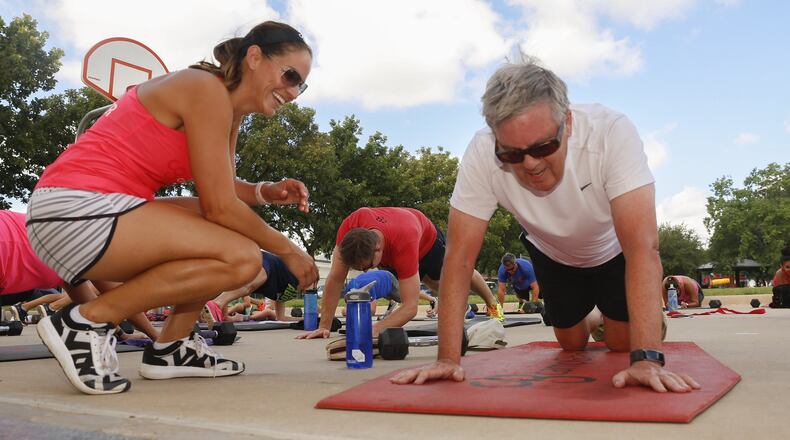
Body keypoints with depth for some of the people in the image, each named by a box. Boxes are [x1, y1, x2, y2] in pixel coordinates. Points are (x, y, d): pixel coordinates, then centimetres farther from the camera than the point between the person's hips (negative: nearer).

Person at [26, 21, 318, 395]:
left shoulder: (229, 106, 14)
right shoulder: (208, 91, -14)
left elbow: (221, 189, 14)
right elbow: (219, 206, -17)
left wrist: (266, 192, -5)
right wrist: (287, 249, -6)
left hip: (97, 210, 10)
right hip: (73, 211, -10)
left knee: (245, 230, 13)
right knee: (243, 257, -20)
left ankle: (171, 347, 13)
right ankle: (86, 322, -10)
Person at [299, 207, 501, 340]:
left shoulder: (404, 244, -53)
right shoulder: (349, 227, -43)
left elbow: (410, 307, -51)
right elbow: (335, 280, -36)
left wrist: (375, 329, -63)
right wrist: (324, 326, -38)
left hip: (427, 239, -3)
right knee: (437, 285, 25)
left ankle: (493, 303, 53)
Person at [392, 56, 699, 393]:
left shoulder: (612, 132, -40)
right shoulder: (481, 154, -35)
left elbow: (643, 247, -45)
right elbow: (460, 257, -32)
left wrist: (647, 359, -52)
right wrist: (448, 359, -37)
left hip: (613, 249, -1)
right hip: (552, 253, 2)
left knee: (622, 344, 0)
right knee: (572, 344, 12)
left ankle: (611, 322, 36)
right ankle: (592, 321, 49)